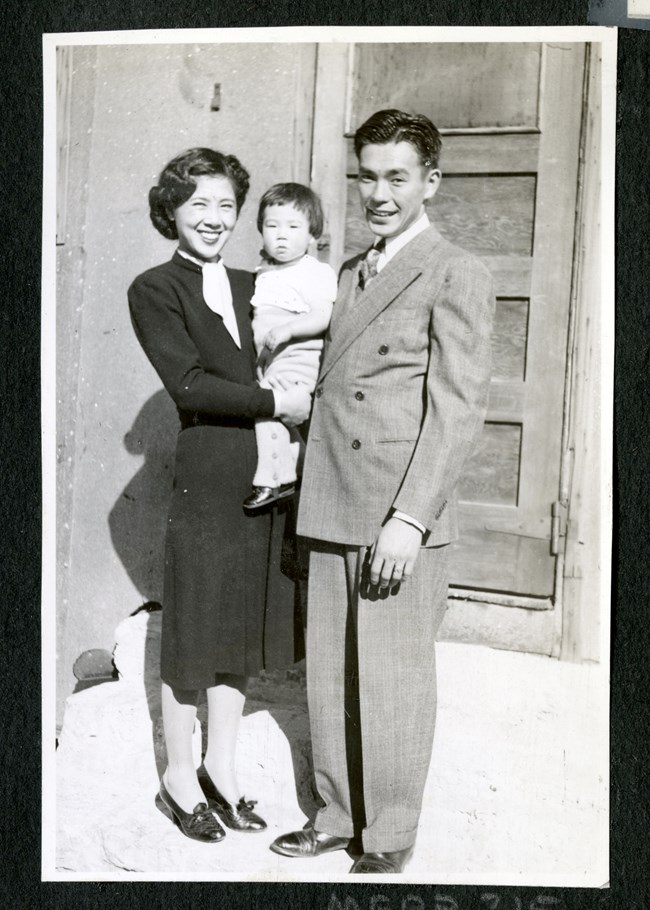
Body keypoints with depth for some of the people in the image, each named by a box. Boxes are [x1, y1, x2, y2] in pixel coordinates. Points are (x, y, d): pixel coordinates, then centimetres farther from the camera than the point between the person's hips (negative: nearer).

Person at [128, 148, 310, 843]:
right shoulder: (155, 289, -3)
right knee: (194, 633, 6)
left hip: (267, 479, 6)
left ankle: (221, 769, 32)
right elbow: (188, 385, -13)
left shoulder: (251, 287, 13)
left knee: (241, 628, 15)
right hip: (208, 480, -5)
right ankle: (179, 778, 26)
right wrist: (277, 404, -14)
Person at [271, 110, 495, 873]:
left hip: (400, 520, -6)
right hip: (332, 512, 7)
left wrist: (410, 518, -18)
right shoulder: (349, 274, 19)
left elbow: (457, 407, -12)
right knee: (329, 679, 14)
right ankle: (338, 816, 33)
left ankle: (388, 844, 23)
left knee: (392, 685, 5)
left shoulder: (456, 275, -4)